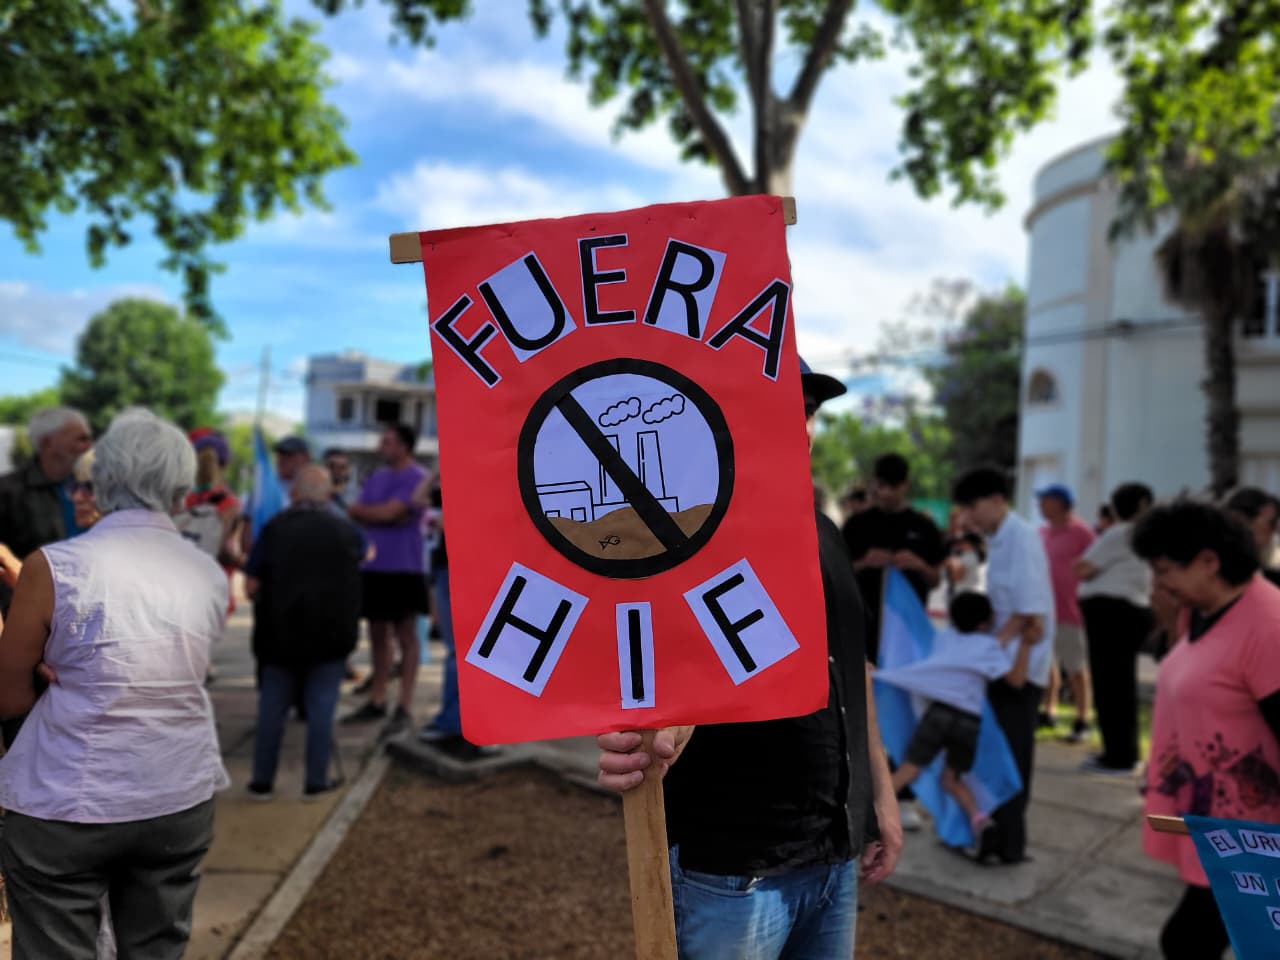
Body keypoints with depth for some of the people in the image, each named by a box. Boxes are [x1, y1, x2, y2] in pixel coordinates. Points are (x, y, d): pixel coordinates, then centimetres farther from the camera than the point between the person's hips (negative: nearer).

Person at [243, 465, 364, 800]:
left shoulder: (274, 528, -4)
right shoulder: (344, 531, -2)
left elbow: (251, 587, -5)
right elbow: (362, 553, 21)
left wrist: (276, 595, 14)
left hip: (279, 634, 1)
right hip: (329, 635, -1)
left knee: (272, 708, 12)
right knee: (321, 709, 7)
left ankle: (262, 782, 21)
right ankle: (316, 782, 13)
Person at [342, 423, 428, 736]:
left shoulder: (416, 477, -10)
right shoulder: (378, 476, 14)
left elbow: (389, 512, -18)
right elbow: (356, 514, 9)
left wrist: (362, 510, -2)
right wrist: (385, 517, -10)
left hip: (403, 568, -8)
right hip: (374, 566, 8)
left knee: (405, 635, -1)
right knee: (378, 634, 13)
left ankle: (405, 708, 4)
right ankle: (377, 701, 24)